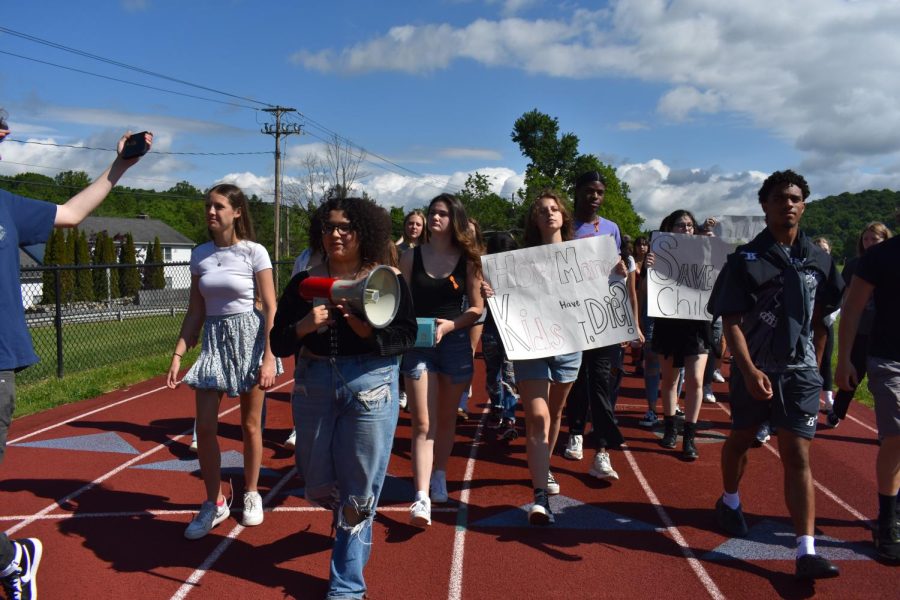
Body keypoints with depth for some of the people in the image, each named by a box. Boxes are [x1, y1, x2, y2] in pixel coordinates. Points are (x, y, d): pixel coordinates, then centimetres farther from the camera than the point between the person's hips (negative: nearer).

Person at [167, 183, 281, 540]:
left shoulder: (254, 252, -8)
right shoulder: (200, 254, 5)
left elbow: (271, 309, -9)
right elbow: (195, 311, 9)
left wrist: (269, 358, -16)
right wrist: (178, 355, 1)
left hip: (249, 339, -4)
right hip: (213, 339, 4)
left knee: (250, 425, 7)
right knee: (205, 428, -1)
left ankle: (251, 494, 27)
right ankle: (214, 504, 15)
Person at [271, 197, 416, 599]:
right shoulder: (303, 283, 4)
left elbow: (407, 334, -8)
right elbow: (278, 344, 2)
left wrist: (368, 331, -24)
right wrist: (303, 327, -18)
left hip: (370, 387, -3)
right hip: (313, 386, 3)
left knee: (358, 494, 3)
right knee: (318, 488, 16)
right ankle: (348, 523, 51)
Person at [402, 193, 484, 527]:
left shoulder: (467, 259, 1)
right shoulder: (411, 257, 2)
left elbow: (477, 308, 1)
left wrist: (450, 325, -15)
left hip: (456, 345, 1)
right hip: (418, 345, -1)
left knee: (446, 419, 14)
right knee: (423, 424, -7)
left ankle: (439, 477, 35)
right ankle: (422, 498, -12)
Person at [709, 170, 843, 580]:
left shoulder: (818, 260, 4)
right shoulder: (746, 259, -6)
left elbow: (820, 319, 13)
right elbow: (731, 320, -11)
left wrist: (814, 366, 10)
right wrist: (750, 371, -21)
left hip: (799, 372, 1)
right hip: (753, 370, -1)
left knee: (797, 458, -3)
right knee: (741, 440, 18)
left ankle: (806, 551, -4)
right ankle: (730, 502, 44)